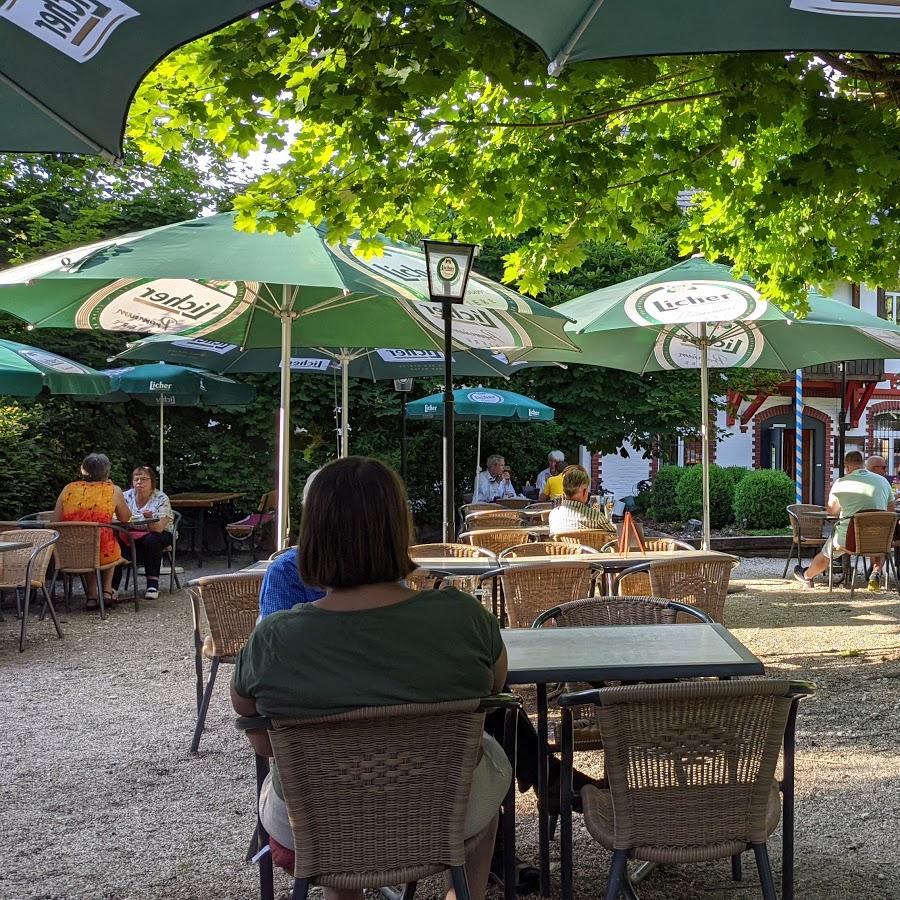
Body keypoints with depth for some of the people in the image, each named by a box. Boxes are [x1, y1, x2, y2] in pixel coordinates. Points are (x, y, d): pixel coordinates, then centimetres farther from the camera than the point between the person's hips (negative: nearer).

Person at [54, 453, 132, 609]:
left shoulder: (68, 489, 5)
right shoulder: (113, 490, 1)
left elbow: (55, 522, 7)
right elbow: (126, 519, 14)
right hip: (103, 555, -2)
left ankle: (91, 595, 28)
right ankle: (107, 590, 30)